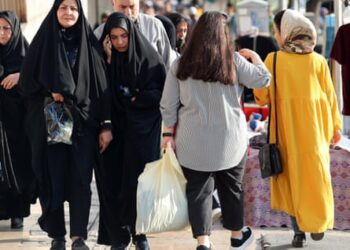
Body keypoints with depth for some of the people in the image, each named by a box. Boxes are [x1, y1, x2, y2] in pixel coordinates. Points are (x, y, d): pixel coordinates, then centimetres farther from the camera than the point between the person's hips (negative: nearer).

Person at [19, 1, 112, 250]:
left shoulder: (89, 44, 4)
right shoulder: (43, 41, 5)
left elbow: (102, 84, 1)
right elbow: (27, 79, 4)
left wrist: (106, 125, -5)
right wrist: (49, 94, -13)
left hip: (84, 122, 0)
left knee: (81, 181, -4)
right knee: (52, 180, 1)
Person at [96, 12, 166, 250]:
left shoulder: (150, 58, -4)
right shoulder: (108, 59, 4)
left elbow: (163, 94, -6)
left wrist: (136, 98, -13)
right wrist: (108, 62, -11)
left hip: (143, 130, -2)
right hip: (116, 127, 2)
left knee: (140, 179, 0)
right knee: (113, 180, -2)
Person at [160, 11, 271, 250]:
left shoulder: (181, 65, -2)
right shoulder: (234, 61, -7)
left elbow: (168, 105, 1)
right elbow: (263, 80, 2)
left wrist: (169, 132, 10)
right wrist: (255, 57, 17)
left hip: (193, 141, 0)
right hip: (229, 140, 0)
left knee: (198, 189, 5)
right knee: (231, 187, 16)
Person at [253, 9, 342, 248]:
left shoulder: (273, 60, -10)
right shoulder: (318, 61, -4)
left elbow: (262, 96, -5)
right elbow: (330, 95, 0)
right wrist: (335, 125, 10)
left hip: (287, 127, -1)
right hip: (315, 127, 1)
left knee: (292, 175, 10)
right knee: (315, 173, 15)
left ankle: (299, 230, 8)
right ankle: (318, 223, 13)